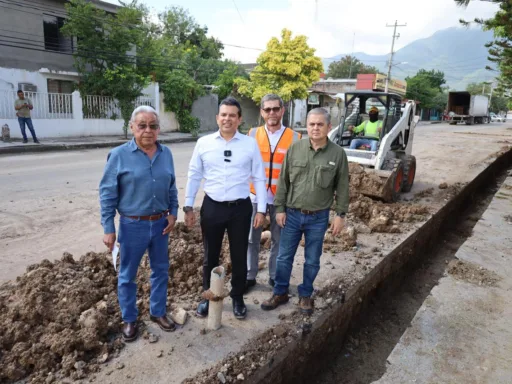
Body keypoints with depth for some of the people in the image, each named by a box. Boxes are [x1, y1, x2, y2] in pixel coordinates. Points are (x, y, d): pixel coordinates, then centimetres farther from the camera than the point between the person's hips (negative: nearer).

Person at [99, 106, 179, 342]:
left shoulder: (166, 154, 1)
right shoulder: (119, 155, -10)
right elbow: (107, 194, -8)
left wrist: (173, 212, 1)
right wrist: (108, 229, -9)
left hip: (161, 223, 4)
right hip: (132, 225, -3)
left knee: (160, 271, 16)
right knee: (127, 275, 11)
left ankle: (158, 312, 36)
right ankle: (129, 319, 32)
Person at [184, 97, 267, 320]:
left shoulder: (250, 144, -2)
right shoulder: (203, 143, 1)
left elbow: (259, 178, 1)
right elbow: (194, 176, 5)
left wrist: (261, 209, -2)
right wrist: (188, 206, 3)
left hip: (241, 208, 0)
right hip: (212, 207, 1)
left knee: (239, 257, 13)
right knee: (210, 256, 14)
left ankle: (237, 298, 34)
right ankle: (207, 297, 35)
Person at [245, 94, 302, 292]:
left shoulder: (295, 138, -4)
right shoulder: (252, 134, 1)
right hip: (255, 196, 1)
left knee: (278, 240, 13)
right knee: (252, 239, 10)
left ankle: (275, 277, 30)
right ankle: (249, 276, 26)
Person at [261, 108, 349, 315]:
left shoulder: (338, 153, -5)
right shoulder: (295, 148, -3)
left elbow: (342, 187, 0)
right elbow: (283, 181, 1)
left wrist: (340, 214, -2)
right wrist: (280, 208, -2)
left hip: (318, 217, -1)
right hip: (292, 214, 1)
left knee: (312, 261, 13)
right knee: (284, 257, 11)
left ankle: (305, 295, 32)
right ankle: (280, 292, 29)